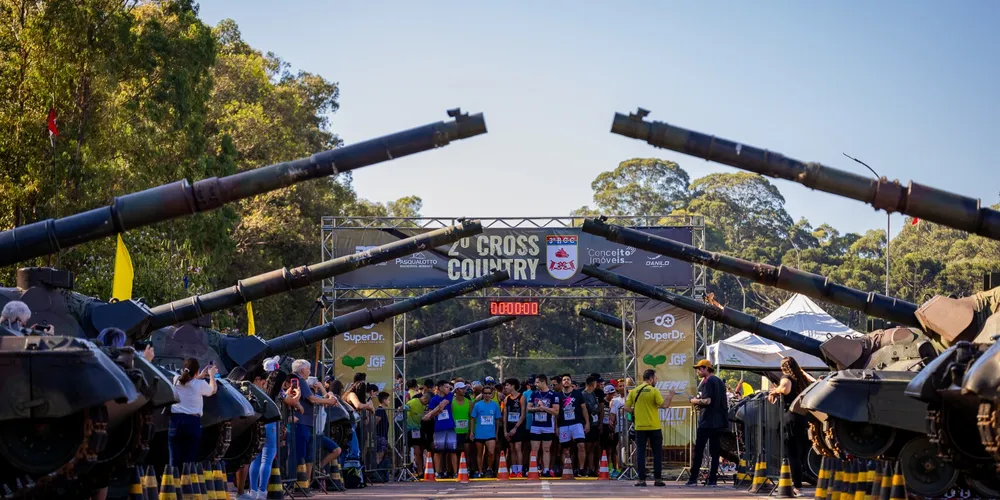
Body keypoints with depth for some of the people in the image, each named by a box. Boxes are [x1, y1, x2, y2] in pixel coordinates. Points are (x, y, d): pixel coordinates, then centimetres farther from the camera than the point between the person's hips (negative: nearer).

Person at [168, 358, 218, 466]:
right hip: (192, 422, -3)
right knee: (189, 461, -1)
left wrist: (201, 376, 35)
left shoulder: (176, 380, 5)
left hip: (176, 420, 3)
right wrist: (212, 375, 32)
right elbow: (213, 390, 16)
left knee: (175, 461, 0)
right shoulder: (200, 384, -5)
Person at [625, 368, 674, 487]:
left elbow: (627, 408, 1)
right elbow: (664, 405, -13)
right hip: (654, 427, -3)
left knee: (640, 453, 5)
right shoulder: (654, 391, -7)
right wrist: (670, 397, 4)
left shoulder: (634, 391, 4)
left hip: (639, 427, 3)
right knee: (657, 453, 8)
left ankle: (641, 479, 0)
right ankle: (657, 479, 7)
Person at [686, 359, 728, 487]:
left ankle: (693, 479, -4)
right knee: (714, 452, 6)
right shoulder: (720, 381, 17)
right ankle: (712, 480, 3)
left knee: (698, 451, -3)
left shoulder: (707, 382, -9)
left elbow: (707, 401, -20)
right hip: (719, 422, 8)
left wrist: (695, 401, -3)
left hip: (706, 422, -8)